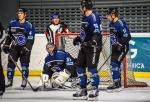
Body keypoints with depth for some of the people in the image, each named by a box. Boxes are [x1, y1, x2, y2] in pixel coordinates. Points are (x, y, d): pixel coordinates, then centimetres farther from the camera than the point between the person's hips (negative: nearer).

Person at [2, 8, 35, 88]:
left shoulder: (29, 25, -6)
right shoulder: (12, 23, 8)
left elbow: (31, 39, -10)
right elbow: (8, 36, 16)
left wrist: (26, 48, -19)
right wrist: (6, 45, 12)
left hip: (24, 48, -3)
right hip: (14, 47, 3)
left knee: (24, 63, -6)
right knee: (11, 63, -1)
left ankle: (24, 81, 2)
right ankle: (9, 80, 7)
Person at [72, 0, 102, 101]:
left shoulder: (94, 17, -15)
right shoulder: (85, 17, 15)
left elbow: (97, 32, -25)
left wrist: (94, 41, -38)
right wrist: (78, 38, 29)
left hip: (93, 47, -10)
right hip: (85, 46, 10)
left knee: (92, 68, -10)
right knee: (80, 66, 9)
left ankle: (94, 90, -1)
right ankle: (83, 90, 17)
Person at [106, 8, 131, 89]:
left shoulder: (120, 24, -19)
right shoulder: (111, 24, 11)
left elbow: (127, 36, -24)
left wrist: (120, 44, -28)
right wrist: (113, 46, 23)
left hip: (122, 48, -10)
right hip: (115, 47, 10)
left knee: (114, 63, -16)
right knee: (115, 64, 13)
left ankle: (116, 83, -16)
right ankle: (118, 83, 23)